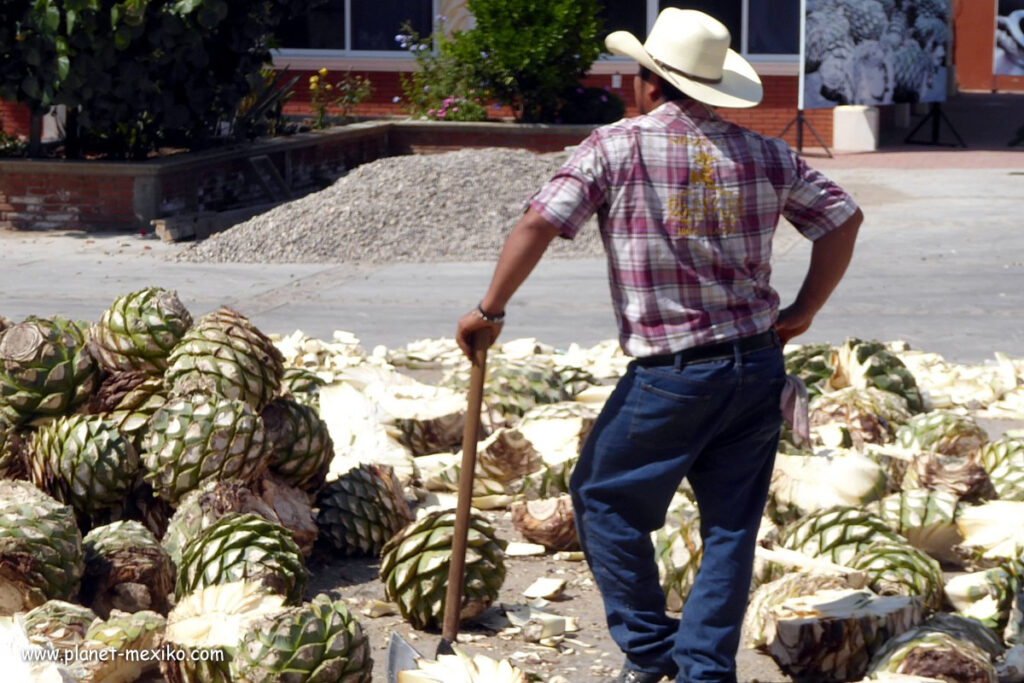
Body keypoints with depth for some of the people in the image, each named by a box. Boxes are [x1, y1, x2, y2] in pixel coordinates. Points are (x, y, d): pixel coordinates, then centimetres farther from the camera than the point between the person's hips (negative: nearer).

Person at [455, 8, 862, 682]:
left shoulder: (615, 147, -7)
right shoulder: (768, 155, 6)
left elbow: (538, 224, -14)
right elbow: (843, 219, 11)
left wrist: (490, 310, -4)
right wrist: (802, 312, 15)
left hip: (672, 374, -4)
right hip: (759, 367, 5)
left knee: (606, 499, 15)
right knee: (732, 526, 11)